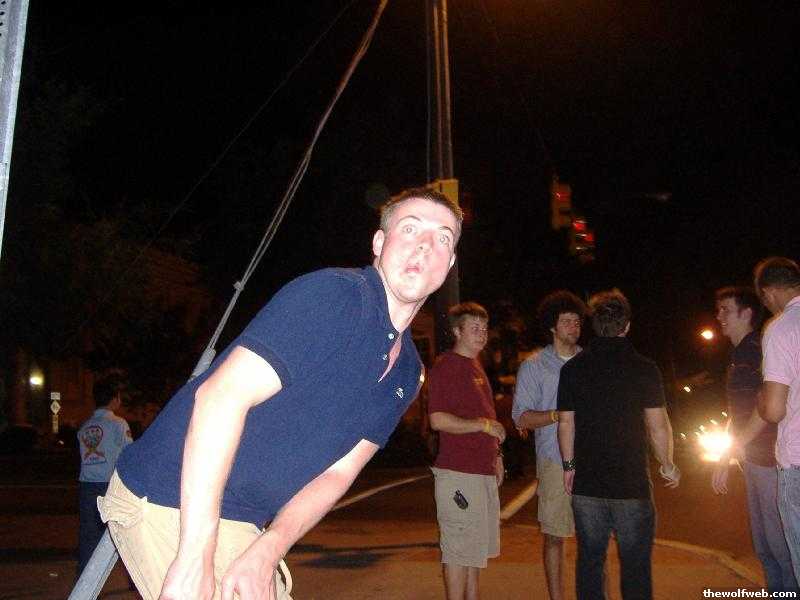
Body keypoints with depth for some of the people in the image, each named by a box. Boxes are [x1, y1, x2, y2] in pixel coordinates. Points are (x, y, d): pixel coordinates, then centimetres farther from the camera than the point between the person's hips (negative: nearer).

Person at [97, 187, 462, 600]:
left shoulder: (407, 373, 7)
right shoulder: (334, 293, -19)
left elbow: (337, 473, 3)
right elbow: (222, 396, -27)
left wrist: (266, 553, -13)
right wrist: (195, 559, -28)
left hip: (241, 518, 8)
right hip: (169, 500, -8)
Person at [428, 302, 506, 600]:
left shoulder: (476, 366, 18)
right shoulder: (445, 366, -12)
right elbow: (438, 420, -21)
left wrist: (496, 454, 21)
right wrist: (483, 424, -16)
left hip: (483, 470, 9)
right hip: (458, 474, -9)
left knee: (477, 545, 17)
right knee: (459, 548, -2)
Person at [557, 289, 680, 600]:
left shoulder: (573, 368, 0)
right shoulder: (644, 369, -8)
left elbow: (566, 423, 3)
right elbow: (658, 426, -6)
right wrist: (667, 465, 8)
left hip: (586, 482, 3)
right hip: (632, 483, -2)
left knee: (590, 560, 12)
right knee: (635, 564, 8)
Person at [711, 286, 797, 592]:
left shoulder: (760, 349, -12)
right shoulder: (738, 357, 17)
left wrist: (733, 449, -15)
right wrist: (724, 463, 22)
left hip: (770, 460, -10)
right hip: (753, 459, 10)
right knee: (763, 544, 16)